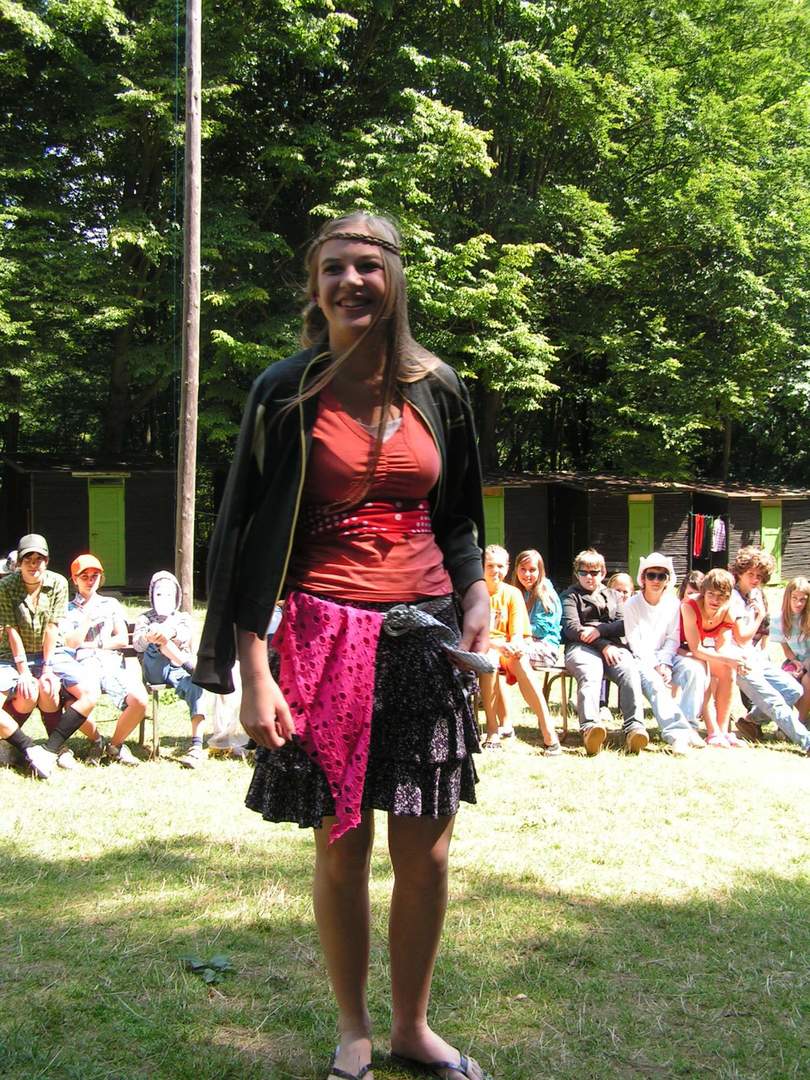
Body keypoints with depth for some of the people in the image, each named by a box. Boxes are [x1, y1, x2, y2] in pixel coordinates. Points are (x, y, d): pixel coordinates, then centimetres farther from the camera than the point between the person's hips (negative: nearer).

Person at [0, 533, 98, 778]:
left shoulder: (58, 584, -6)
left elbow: (52, 628, -9)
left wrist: (47, 669, -14)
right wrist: (24, 672, -19)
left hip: (50, 653, 2)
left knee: (89, 695, -18)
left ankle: (49, 750, -17)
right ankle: (31, 750, -9)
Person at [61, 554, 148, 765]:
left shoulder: (111, 604, 25)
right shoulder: (68, 609, 19)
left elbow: (123, 640, 14)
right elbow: (71, 643, 2)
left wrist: (92, 644, 5)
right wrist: (88, 616, 0)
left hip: (112, 663, 2)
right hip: (83, 665, -2)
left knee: (139, 699, -29)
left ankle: (115, 744, -2)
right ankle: (96, 741, -4)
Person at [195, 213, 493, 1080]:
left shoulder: (436, 389, 8)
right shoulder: (286, 394, 0)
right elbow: (250, 535, -2)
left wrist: (476, 596, -1)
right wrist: (254, 673, -9)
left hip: (424, 633, 3)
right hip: (326, 634, -2)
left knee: (426, 853, 5)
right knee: (341, 847, 6)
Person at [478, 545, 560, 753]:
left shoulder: (512, 593, 7)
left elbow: (518, 633, 2)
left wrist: (514, 646, -23)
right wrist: (496, 645, -26)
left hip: (508, 651, 1)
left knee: (521, 662, -33)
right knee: (489, 658, -37)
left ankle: (549, 733, -40)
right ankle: (493, 730, -32)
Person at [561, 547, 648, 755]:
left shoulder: (612, 595, 30)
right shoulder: (570, 596, 20)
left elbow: (624, 625, 14)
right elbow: (571, 628, 3)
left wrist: (599, 630, -6)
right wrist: (603, 646, -9)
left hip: (613, 646, 3)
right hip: (581, 647, -3)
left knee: (630, 671, -31)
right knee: (590, 674, -37)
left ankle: (634, 727, -45)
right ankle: (590, 727, -60)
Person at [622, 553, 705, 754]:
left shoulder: (673, 603, 8)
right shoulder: (632, 605, -2)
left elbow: (673, 639, 3)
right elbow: (635, 643, -8)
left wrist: (664, 664, -14)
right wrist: (655, 666, -19)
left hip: (665, 656, 4)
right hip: (641, 658, -4)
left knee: (695, 669, -26)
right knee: (652, 680, -36)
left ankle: (687, 725, -28)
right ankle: (676, 732, -48)